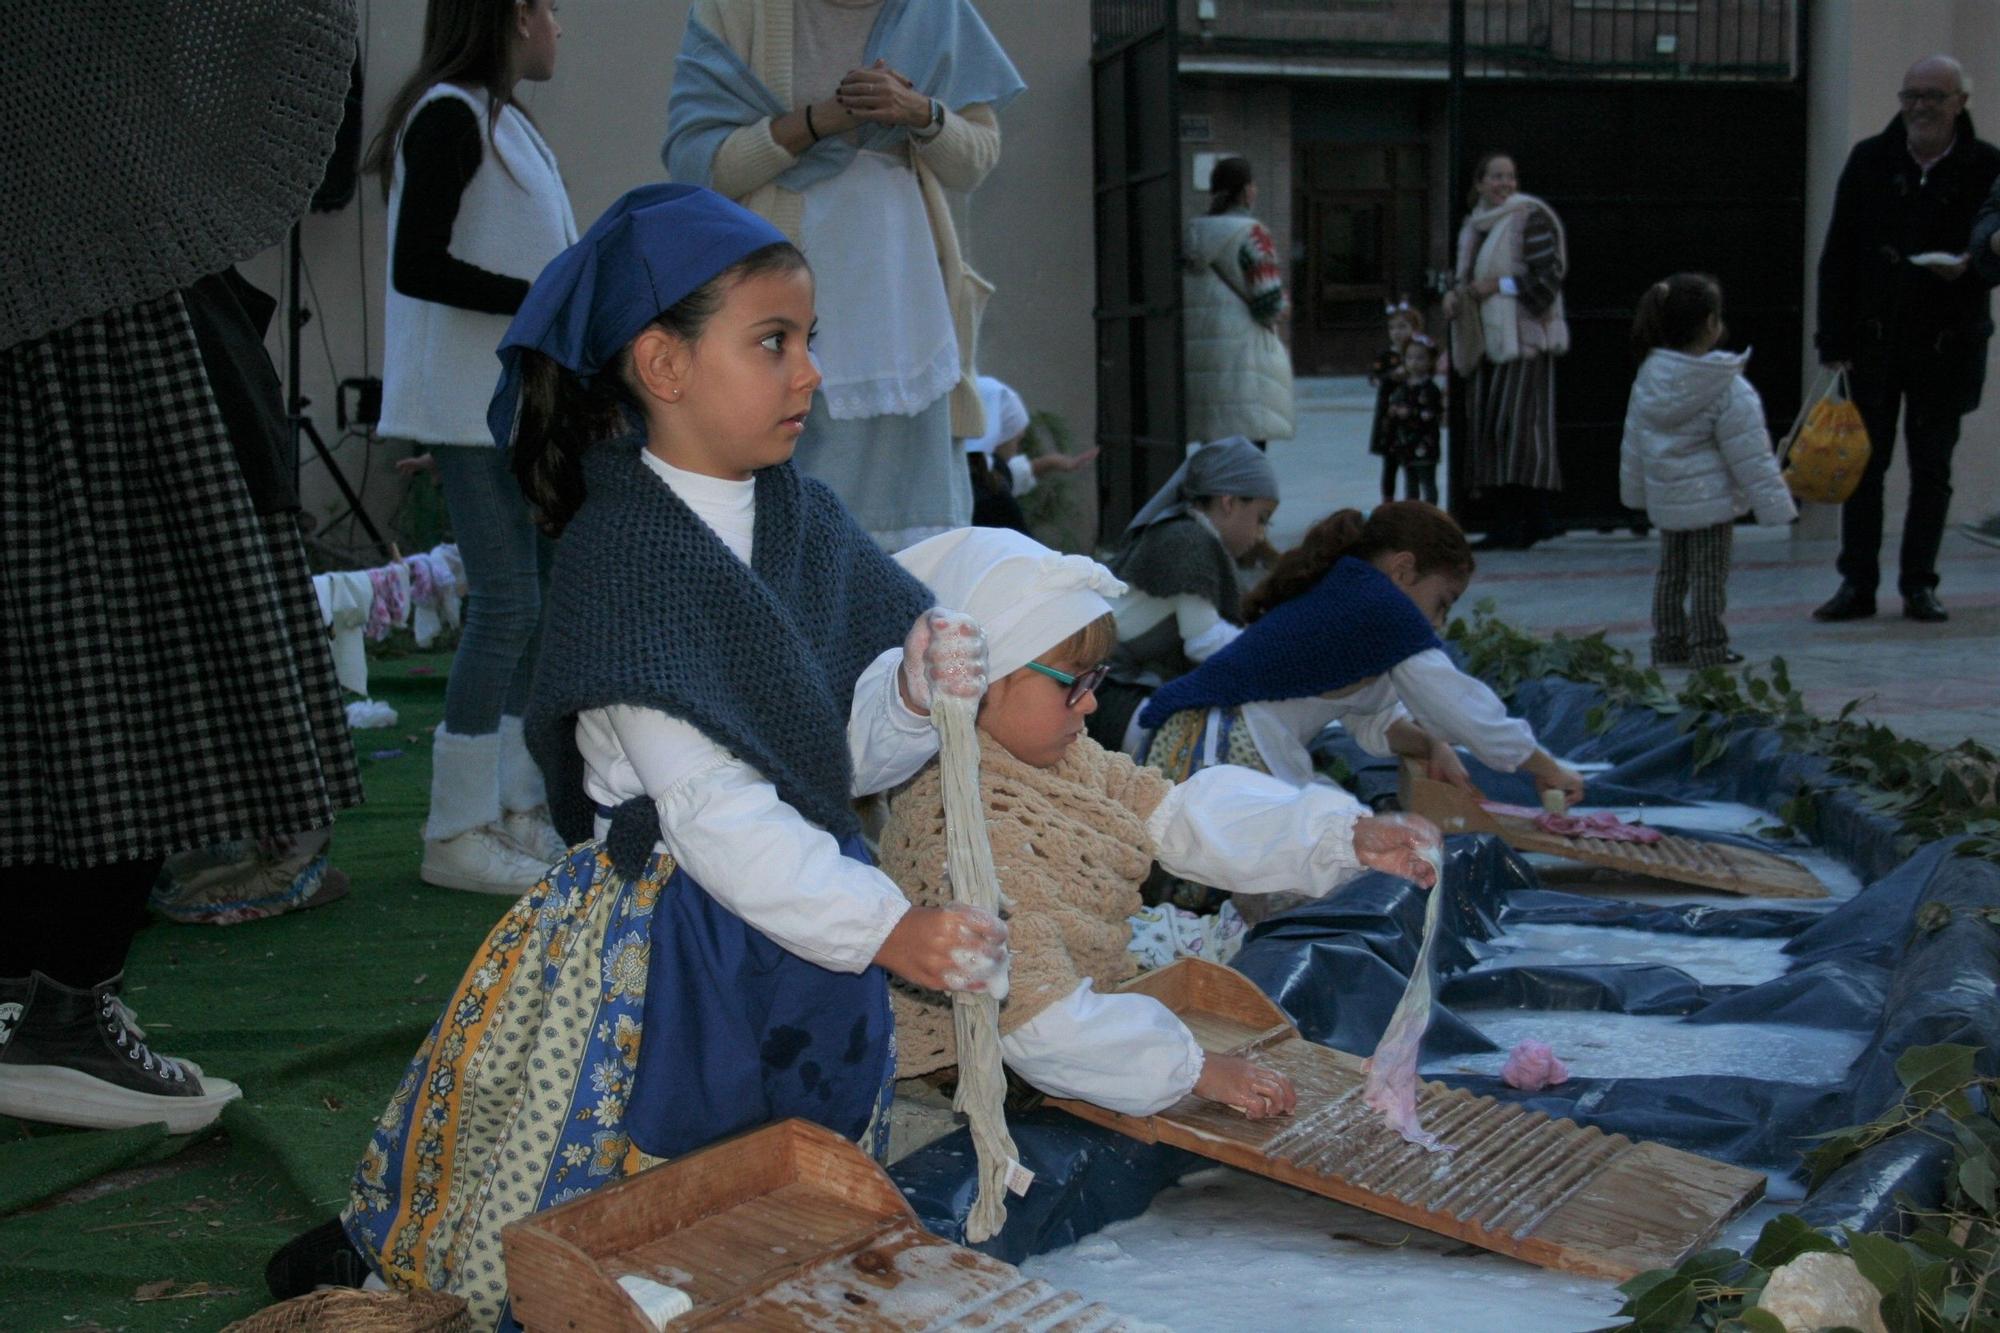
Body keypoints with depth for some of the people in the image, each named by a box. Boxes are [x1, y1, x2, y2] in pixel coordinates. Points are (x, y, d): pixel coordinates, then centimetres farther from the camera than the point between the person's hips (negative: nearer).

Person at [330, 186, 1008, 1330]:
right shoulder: (621, 551, -17)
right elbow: (709, 808, -22)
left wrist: (913, 692, -17)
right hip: (666, 932, -6)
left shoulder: (810, 522, 4)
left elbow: (849, 757, 5)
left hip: (811, 916, 6)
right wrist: (886, 929, -25)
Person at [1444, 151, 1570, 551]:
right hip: (1487, 338, 7)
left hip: (1523, 335, -7)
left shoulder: (1531, 218, -4)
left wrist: (1500, 286, -13)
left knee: (1519, 422, -14)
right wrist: (1454, 295, 4)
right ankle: (1505, 520, 6)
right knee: (1486, 425, 3)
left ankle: (1534, 516, -12)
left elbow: (1549, 275, -12)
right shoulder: (1474, 228, 17)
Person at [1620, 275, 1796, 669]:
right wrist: (1776, 503, -8)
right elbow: (1750, 455, -15)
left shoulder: (1649, 376, 0)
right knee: (1708, 574, 0)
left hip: (1665, 498, 6)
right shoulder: (1729, 390, -17)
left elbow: (1634, 441, 10)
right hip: (1710, 498, -6)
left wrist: (1636, 488, 22)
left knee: (1671, 571, 15)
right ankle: (1708, 648, 4)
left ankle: (1668, 645, 20)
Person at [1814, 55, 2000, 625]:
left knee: (1932, 467, 6)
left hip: (1948, 343, -1)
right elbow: (1837, 256, 1)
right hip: (1875, 339, 1)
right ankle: (1857, 583, 11)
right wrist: (1834, 340, -5)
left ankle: (1919, 585, 16)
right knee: (1864, 462, 4)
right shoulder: (1871, 160, 1)